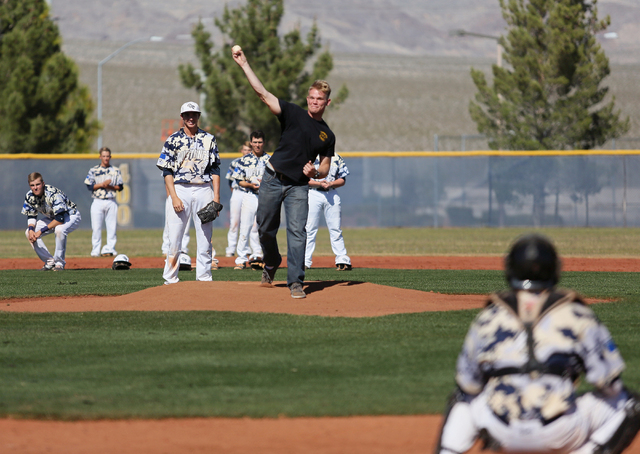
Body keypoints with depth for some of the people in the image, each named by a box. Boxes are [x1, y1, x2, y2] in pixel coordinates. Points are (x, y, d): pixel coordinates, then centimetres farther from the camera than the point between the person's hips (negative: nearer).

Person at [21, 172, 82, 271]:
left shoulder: (53, 194, -34)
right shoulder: (29, 196, -13)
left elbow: (60, 219, -37)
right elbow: (31, 216, -1)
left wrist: (41, 231, -35)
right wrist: (31, 229, -24)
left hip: (70, 216, -7)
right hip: (51, 217, 7)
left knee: (59, 229, -39)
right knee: (29, 233, -8)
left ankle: (59, 262, -21)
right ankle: (50, 261, -2)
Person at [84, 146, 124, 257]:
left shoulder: (116, 171, 10)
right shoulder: (93, 170, 6)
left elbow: (120, 187, 7)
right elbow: (89, 186, -1)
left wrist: (110, 186, -10)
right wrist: (102, 184, -12)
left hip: (111, 202, 1)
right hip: (98, 201, -1)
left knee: (111, 227, -4)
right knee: (96, 227, -4)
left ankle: (109, 249, -1)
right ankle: (95, 251, -1)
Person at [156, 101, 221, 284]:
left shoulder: (209, 139, 10)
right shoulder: (173, 140, 4)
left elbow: (215, 170, 9)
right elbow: (167, 171, 1)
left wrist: (216, 196, -1)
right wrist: (174, 197, -10)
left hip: (204, 190, 2)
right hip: (180, 189, -2)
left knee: (205, 237, 1)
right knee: (174, 237, -5)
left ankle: (204, 278, 6)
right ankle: (170, 279, 0)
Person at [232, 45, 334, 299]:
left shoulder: (327, 136, 10)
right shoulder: (293, 114, 2)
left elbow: (325, 169, 16)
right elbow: (262, 93, -6)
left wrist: (314, 172, -10)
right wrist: (244, 64, -14)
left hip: (298, 186, 1)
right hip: (273, 180, -1)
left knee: (297, 232, -12)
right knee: (265, 229, 5)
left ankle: (296, 282, -12)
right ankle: (271, 264, 33)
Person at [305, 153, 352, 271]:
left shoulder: (336, 157, 12)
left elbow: (342, 180, 10)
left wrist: (330, 184, -10)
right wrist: (319, 183, -17)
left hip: (332, 194, 2)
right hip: (313, 193, -2)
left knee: (335, 229, 2)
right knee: (309, 230, -4)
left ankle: (342, 260, 3)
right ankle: (305, 261, -1)